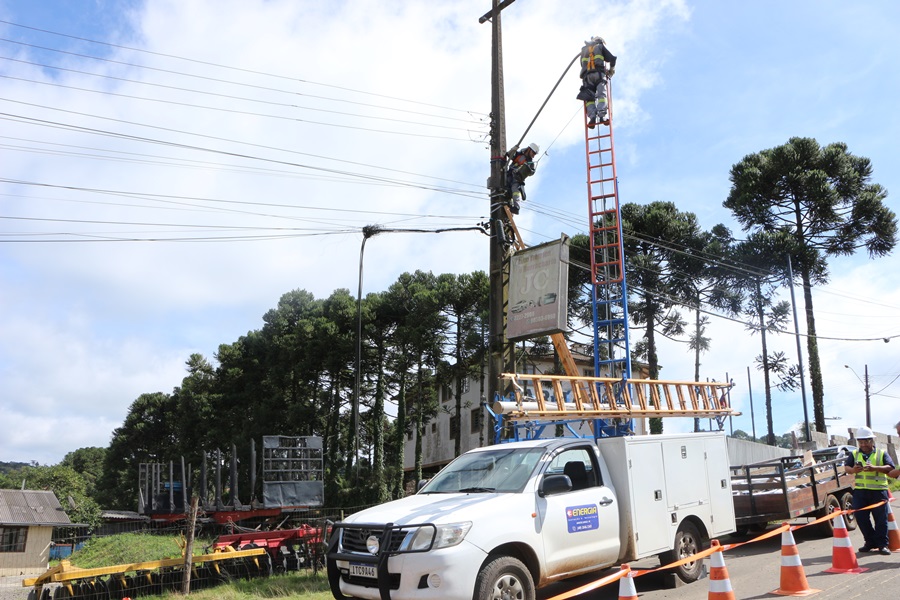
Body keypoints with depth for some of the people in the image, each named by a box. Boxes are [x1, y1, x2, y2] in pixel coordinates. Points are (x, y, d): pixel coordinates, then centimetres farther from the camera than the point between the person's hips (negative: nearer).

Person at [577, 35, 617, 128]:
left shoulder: (584, 49, 29)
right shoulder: (600, 46, 19)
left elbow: (582, 64, 26)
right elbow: (612, 58, 12)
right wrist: (611, 70, 26)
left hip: (587, 75, 2)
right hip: (599, 74, -2)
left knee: (589, 98, -5)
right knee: (601, 95, -12)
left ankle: (592, 116, -27)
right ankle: (602, 115, -33)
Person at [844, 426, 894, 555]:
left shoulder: (882, 454, 6)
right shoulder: (854, 454, 13)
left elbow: (890, 468, -7)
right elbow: (846, 467, 2)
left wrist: (874, 468, -22)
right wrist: (852, 470, -21)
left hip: (878, 490, -3)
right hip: (860, 491, 3)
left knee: (881, 519, -2)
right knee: (861, 518, 4)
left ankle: (882, 544, 8)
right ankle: (871, 542, 18)